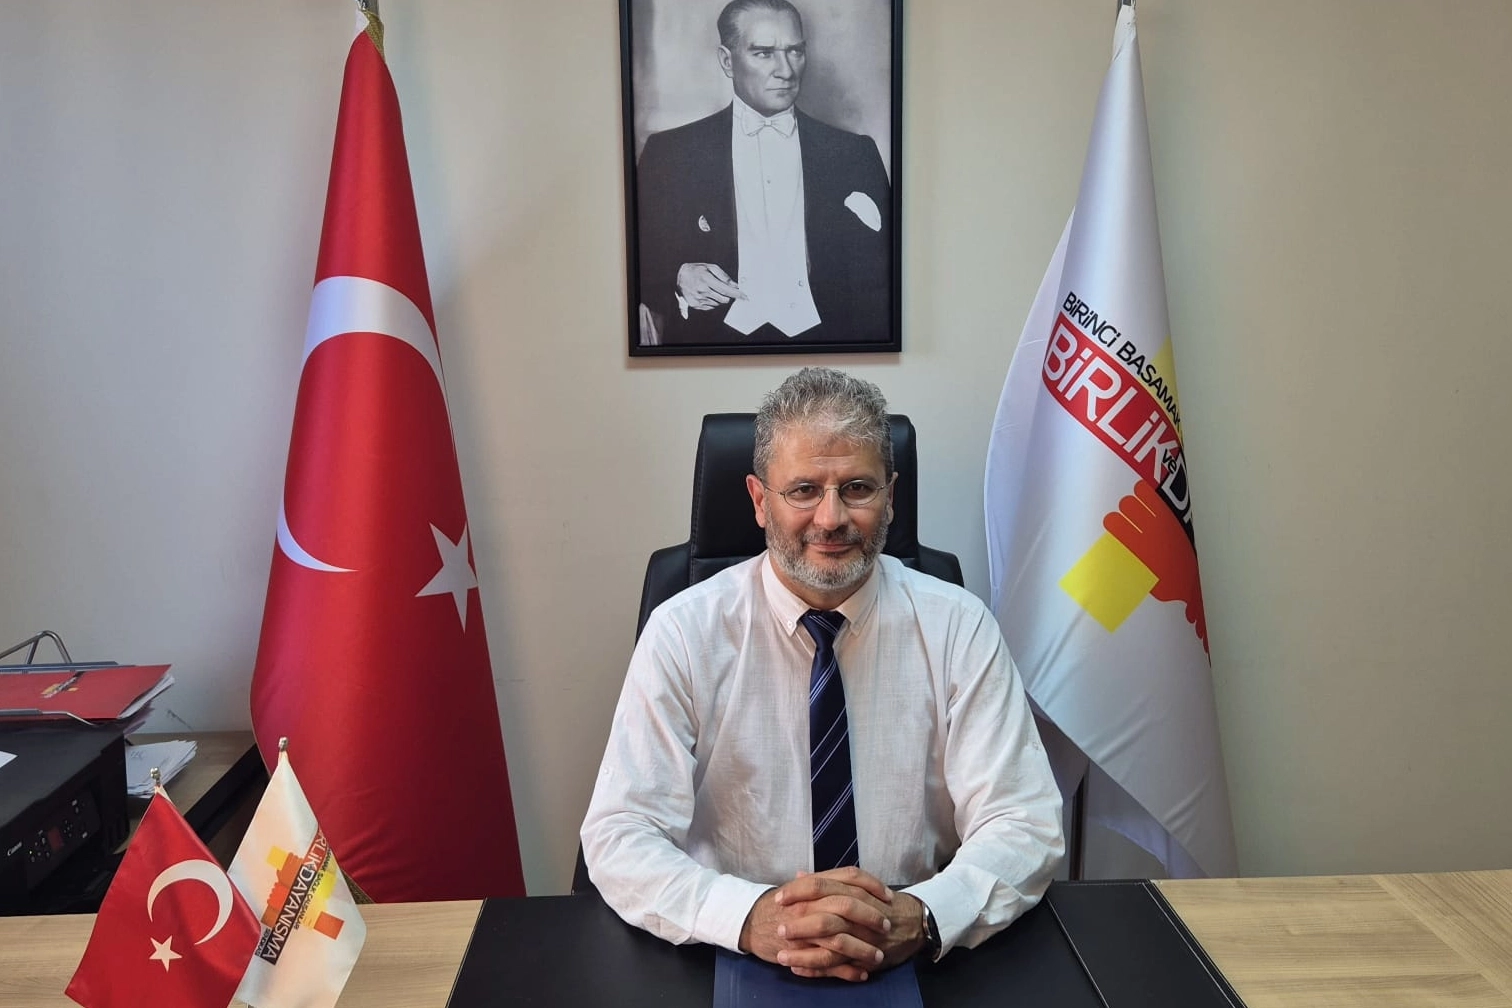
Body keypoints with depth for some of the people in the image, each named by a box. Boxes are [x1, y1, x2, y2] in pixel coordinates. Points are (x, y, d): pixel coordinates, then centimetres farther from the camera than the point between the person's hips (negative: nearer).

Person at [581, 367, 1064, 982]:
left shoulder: (957, 628, -5)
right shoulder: (683, 633, -7)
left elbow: (1026, 828, -7)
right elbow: (618, 839, -10)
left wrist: (919, 920, -26)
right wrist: (752, 916, -27)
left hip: (916, 963, 2)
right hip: (734, 969, -1)